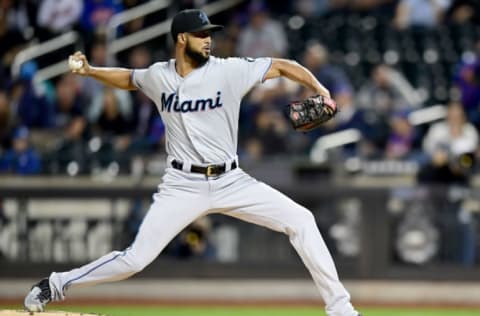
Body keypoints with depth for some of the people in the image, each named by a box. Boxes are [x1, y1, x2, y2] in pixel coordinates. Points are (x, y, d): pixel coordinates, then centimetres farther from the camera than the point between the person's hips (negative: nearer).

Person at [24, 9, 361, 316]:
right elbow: (128, 78, 21)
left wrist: (319, 88, -21)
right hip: (183, 186, -1)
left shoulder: (229, 70, -8)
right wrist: (89, 70, 7)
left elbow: (283, 66, -7)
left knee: (300, 220, -13)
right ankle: (57, 284, 11)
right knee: (135, 259, -9)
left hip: (231, 181, 1)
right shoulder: (158, 77, -1)